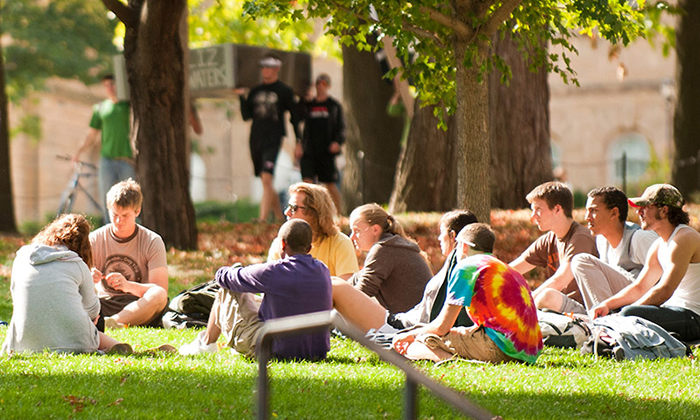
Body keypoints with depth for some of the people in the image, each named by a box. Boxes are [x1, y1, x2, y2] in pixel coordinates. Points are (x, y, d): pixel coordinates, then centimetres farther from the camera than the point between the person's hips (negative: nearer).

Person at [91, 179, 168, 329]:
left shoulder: (153, 241, 0)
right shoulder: (95, 239, 5)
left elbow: (161, 289, -10)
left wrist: (129, 286, -29)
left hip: (140, 307, -1)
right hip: (104, 303, 1)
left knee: (159, 295, -35)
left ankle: (108, 323, -41)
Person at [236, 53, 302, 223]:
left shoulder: (284, 91, 1)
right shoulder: (255, 91, 15)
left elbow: (295, 116, 4)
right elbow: (246, 116, 13)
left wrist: (298, 141, 1)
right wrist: (242, 98, 0)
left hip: (273, 139, -6)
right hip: (256, 139, 6)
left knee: (267, 179, -18)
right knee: (267, 183, 10)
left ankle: (263, 220, -24)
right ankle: (279, 216, 21)